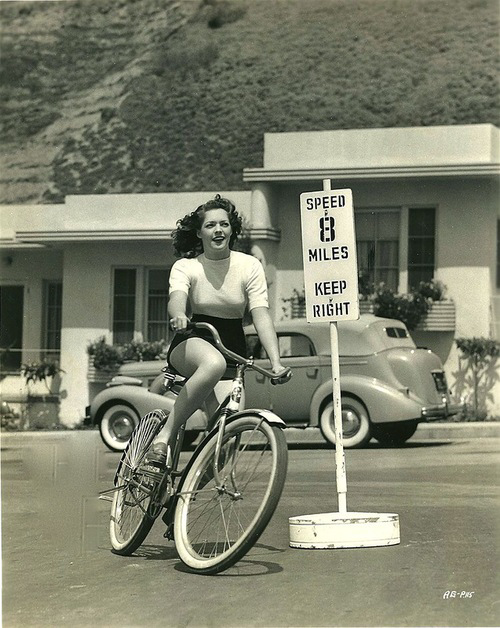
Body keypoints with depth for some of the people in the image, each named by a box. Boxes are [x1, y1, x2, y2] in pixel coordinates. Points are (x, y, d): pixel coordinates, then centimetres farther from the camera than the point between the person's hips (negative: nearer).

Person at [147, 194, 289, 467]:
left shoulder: (249, 266, -2)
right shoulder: (186, 267, -5)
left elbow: (261, 315, -13)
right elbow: (177, 297, -27)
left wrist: (276, 362, -27)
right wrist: (179, 316, -53)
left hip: (232, 350, 4)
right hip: (193, 343, -4)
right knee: (214, 363, -41)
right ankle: (164, 437, -37)